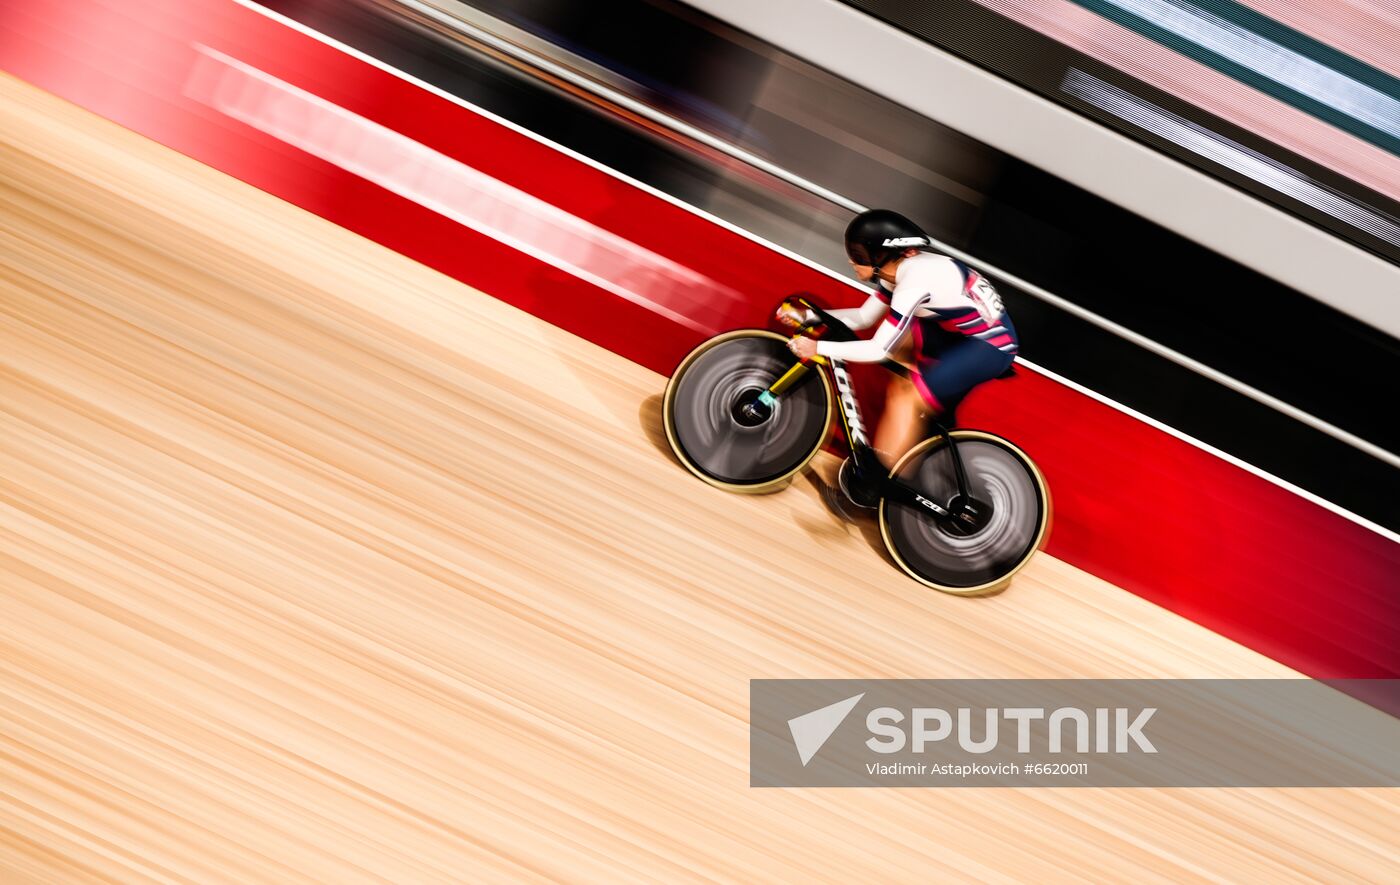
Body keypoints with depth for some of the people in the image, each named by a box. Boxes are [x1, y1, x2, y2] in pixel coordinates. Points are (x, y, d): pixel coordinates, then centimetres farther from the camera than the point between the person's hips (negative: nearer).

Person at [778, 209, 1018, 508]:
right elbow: (863, 317, 9)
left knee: (908, 399, -16)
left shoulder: (915, 280, -27)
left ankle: (877, 478, -1)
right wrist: (807, 317, 2)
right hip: (964, 330, 9)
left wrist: (818, 347, -19)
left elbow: (879, 349, -26)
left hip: (992, 346, -9)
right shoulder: (903, 266, 0)